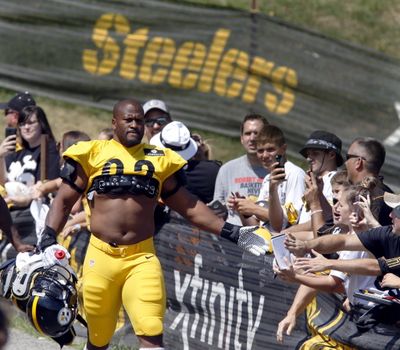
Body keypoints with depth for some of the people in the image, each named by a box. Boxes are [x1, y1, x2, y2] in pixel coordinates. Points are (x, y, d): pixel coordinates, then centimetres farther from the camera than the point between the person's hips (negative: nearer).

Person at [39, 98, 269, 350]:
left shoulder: (160, 160, 11)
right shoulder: (93, 154, 6)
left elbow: (189, 206, 17)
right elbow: (64, 200, 9)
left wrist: (233, 233, 11)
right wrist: (48, 239, -5)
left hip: (142, 258, 0)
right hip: (100, 256, 0)